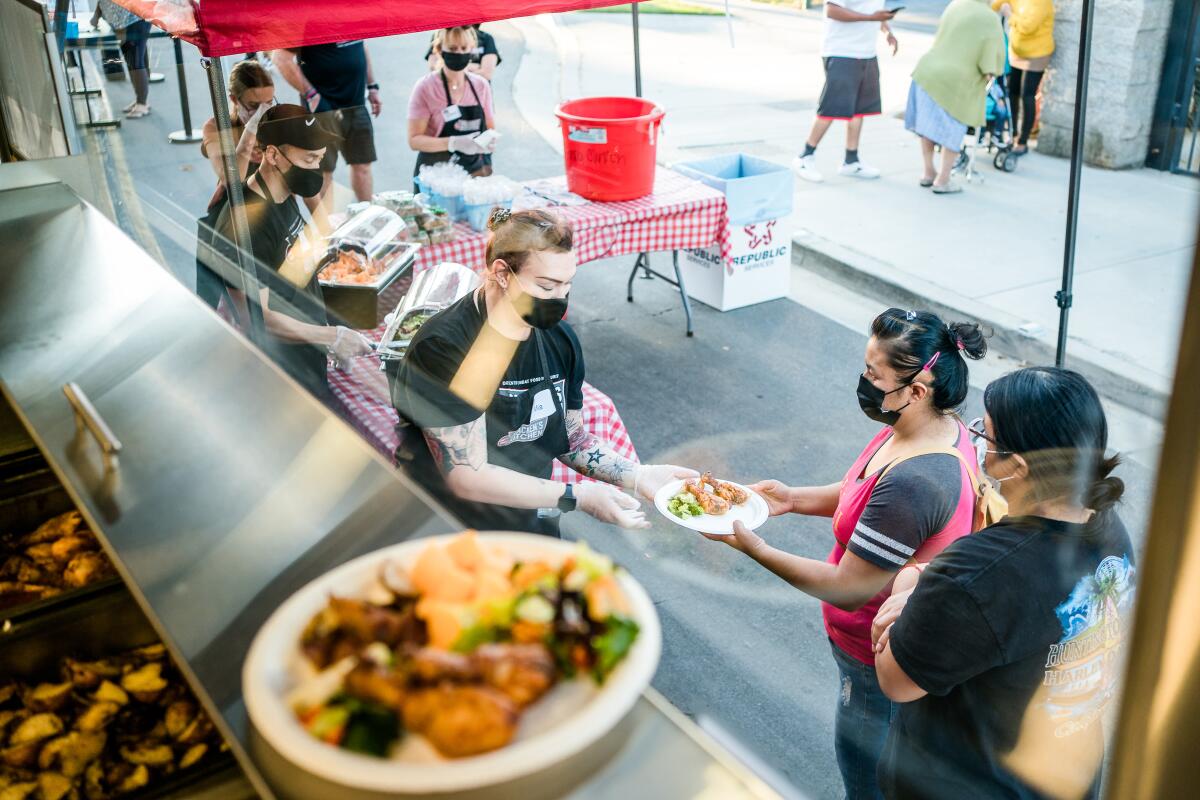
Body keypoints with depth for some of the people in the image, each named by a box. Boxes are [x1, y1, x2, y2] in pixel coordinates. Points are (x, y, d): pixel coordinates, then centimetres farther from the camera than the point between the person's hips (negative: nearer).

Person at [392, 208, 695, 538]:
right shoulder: (443, 347, -20)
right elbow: (467, 478, -23)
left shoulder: (560, 339, 3)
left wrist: (640, 476, -2)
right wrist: (577, 496, -25)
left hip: (535, 524, 6)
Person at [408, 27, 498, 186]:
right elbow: (414, 140, -12)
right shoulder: (426, 87, -8)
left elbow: (490, 128, 17)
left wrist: (489, 142, -7)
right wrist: (453, 143, -25)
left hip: (476, 172, 4)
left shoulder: (481, 86, 5)